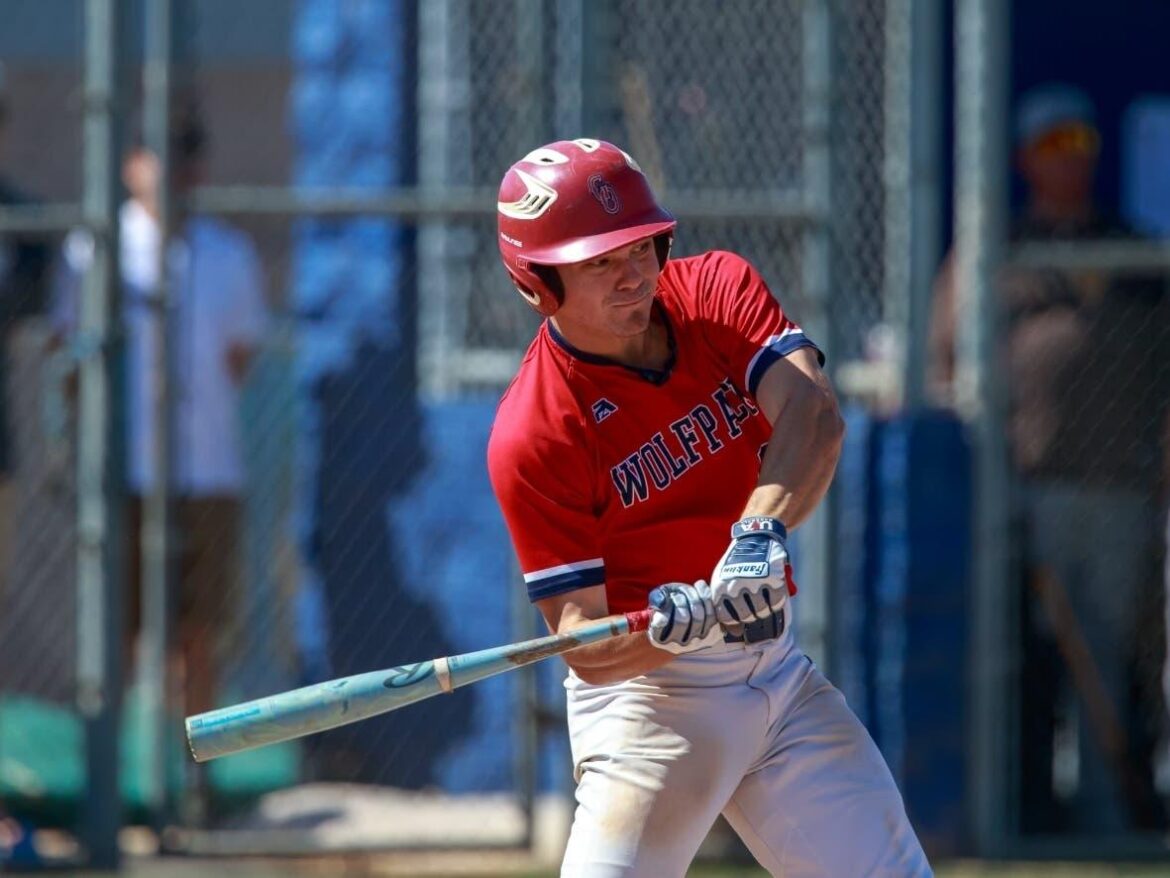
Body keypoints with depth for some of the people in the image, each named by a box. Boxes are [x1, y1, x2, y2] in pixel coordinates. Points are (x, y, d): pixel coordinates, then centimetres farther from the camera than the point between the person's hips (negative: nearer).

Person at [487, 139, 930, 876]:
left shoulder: (719, 290, -5)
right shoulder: (533, 436, -19)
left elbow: (812, 416, -22)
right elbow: (583, 645, -18)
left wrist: (764, 527, -41)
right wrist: (669, 627, -40)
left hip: (780, 670, 5)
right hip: (646, 689, -5)